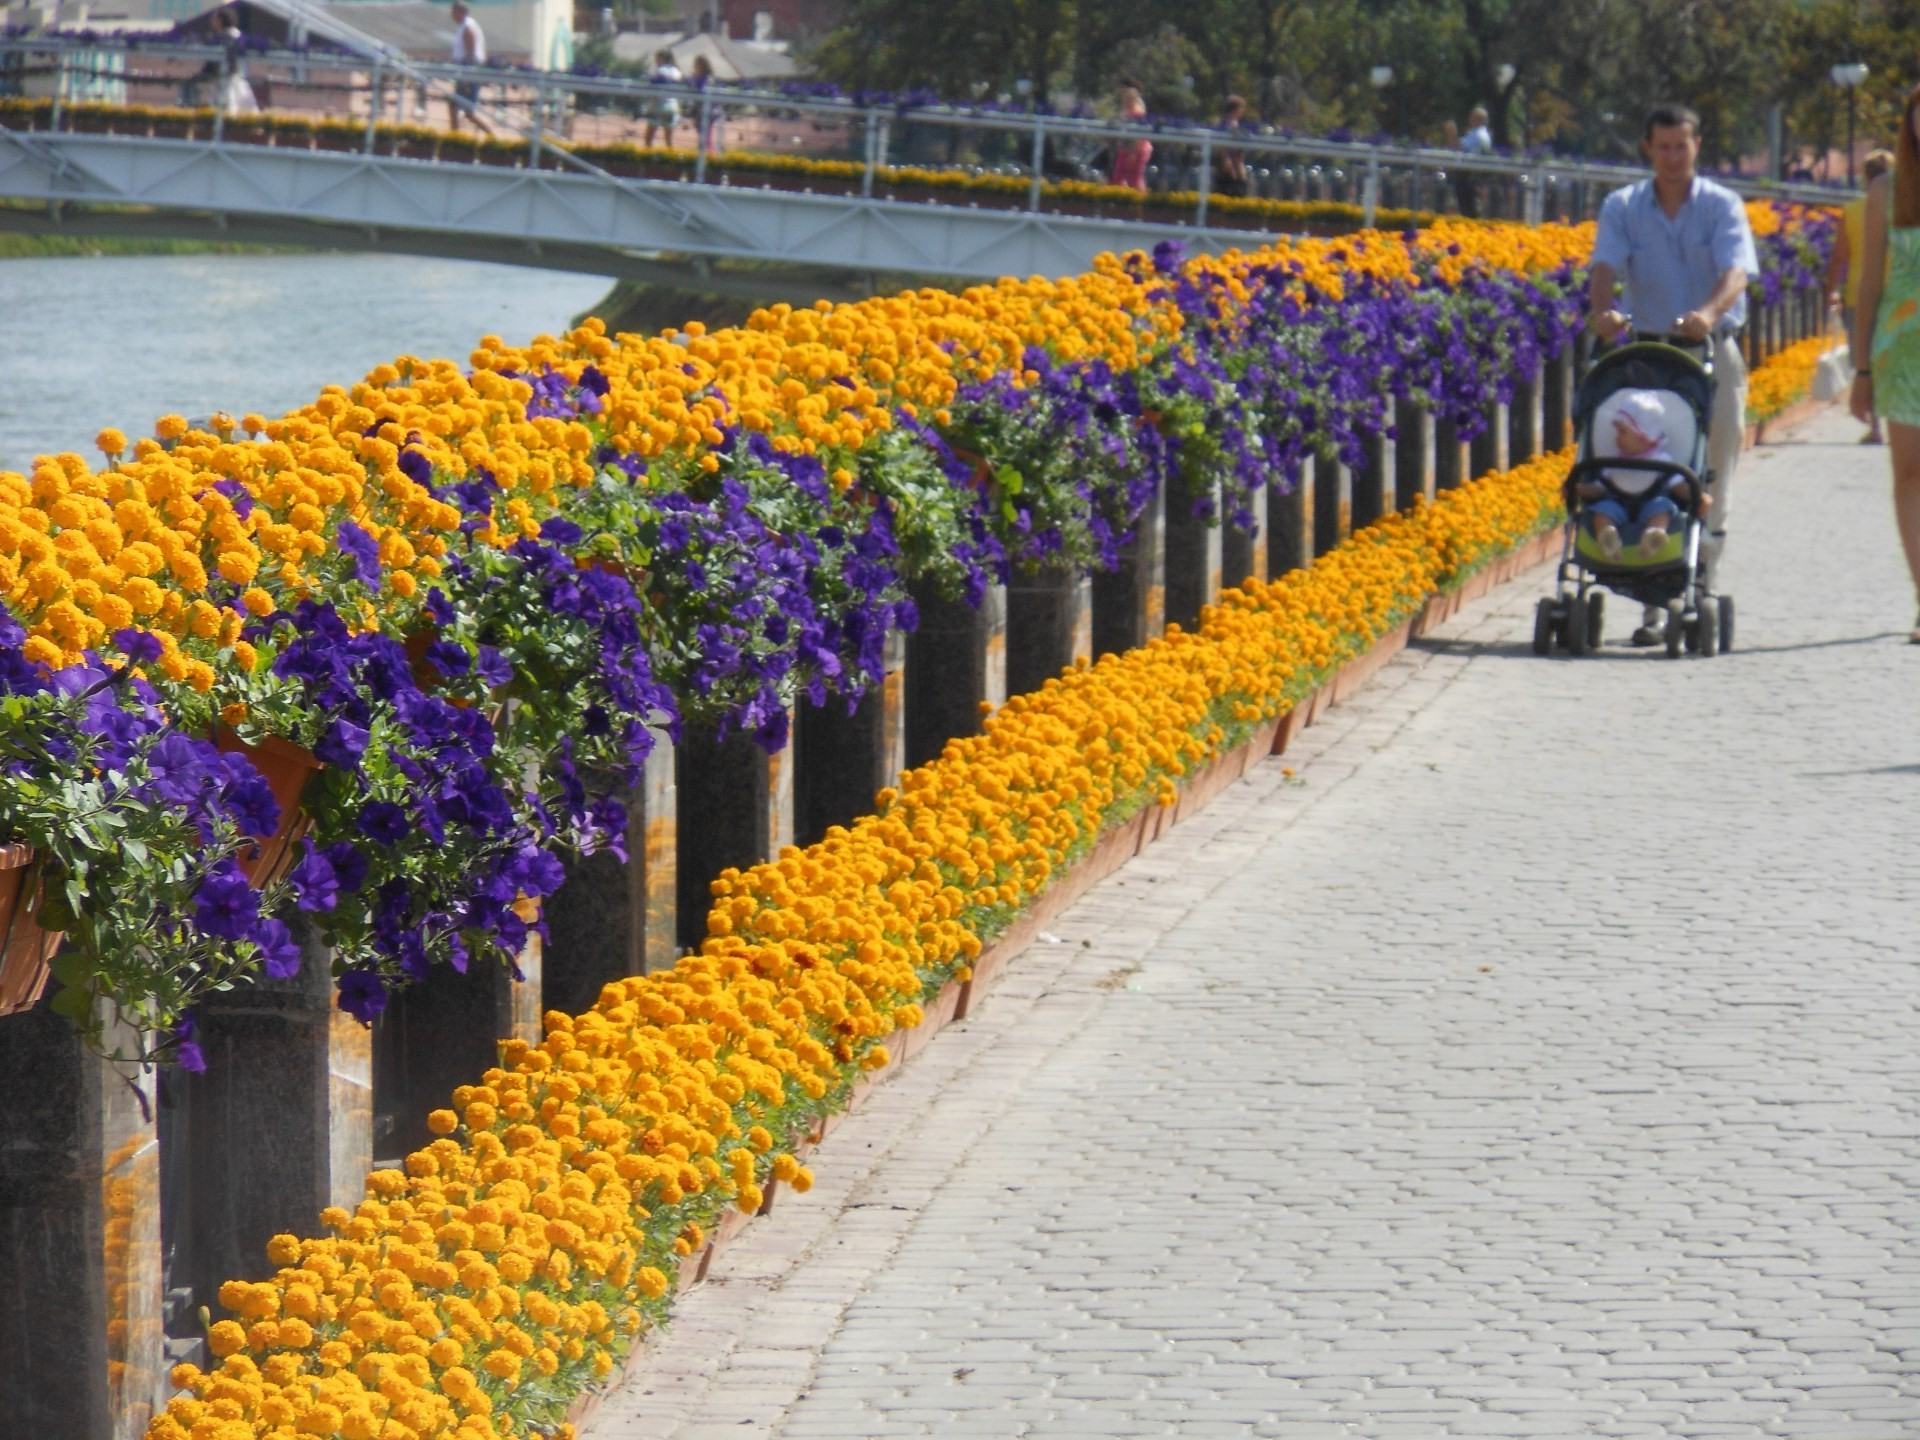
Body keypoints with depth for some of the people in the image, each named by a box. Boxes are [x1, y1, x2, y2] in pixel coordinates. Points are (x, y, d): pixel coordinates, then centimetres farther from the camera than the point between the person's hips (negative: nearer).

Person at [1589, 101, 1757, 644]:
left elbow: (1736, 271, -17)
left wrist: (1709, 312, -38)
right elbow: (1605, 264, -11)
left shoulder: (1722, 206, -1)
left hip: (1714, 354, -1)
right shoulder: (1622, 207, 4)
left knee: (1710, 482, -1)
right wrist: (1601, 310, -34)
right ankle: (1655, 604, -5)